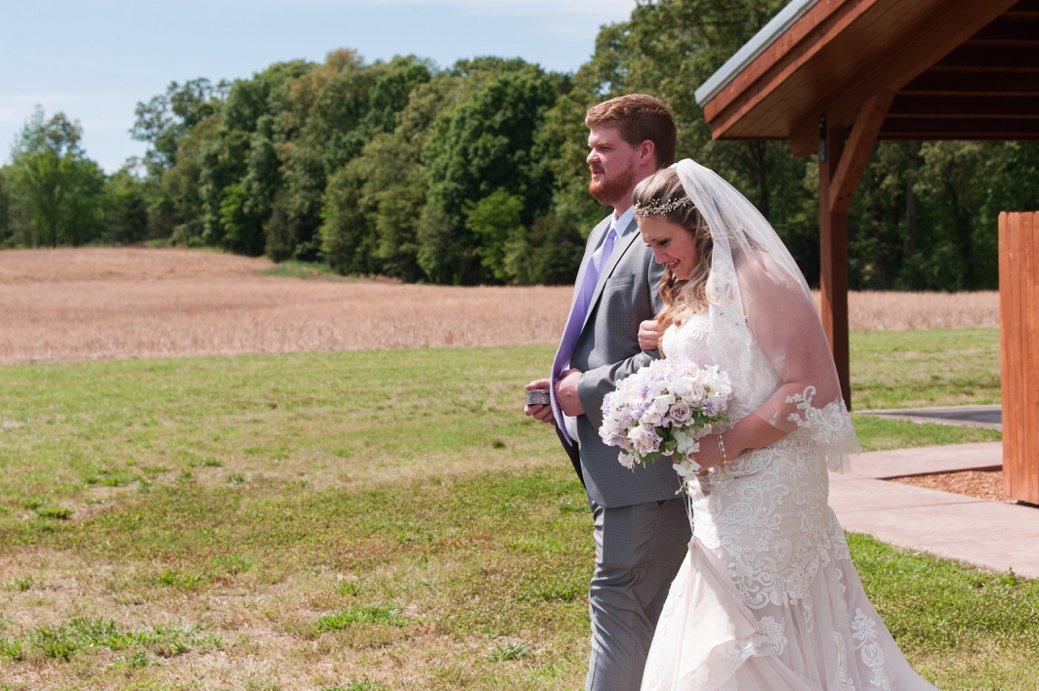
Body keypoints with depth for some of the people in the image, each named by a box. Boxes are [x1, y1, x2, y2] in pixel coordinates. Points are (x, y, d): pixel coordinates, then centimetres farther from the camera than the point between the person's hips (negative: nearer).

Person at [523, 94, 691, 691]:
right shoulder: (605, 234, 16)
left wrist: (591, 391, -16)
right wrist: (570, 387, 8)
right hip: (613, 459, 10)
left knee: (620, 602, -7)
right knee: (654, 613, 17)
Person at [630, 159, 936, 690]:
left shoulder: (756, 278, -15)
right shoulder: (697, 288, 15)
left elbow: (812, 389, -21)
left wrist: (725, 445, -23)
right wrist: (668, 345, 6)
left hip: (764, 497, -9)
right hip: (728, 499, 9)